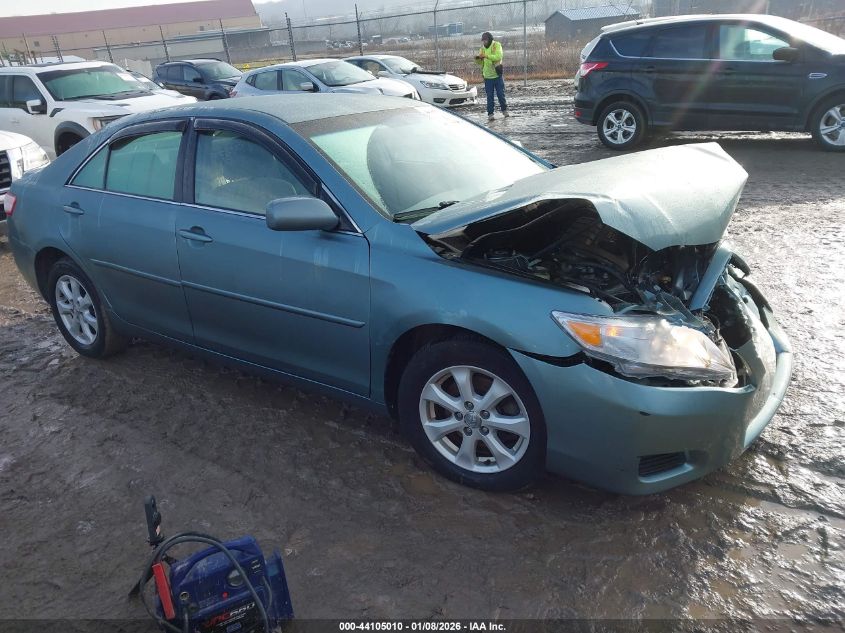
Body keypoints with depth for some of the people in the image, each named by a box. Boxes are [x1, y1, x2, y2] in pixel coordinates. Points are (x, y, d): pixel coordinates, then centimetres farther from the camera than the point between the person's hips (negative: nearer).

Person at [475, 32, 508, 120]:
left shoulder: (497, 45, -5)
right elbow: (480, 62, 8)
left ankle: (504, 110, 21)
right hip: (487, 76, 3)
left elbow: (498, 57, -22)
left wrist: (486, 56, -31)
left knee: (500, 94, 4)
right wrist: (477, 58, -15)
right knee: (489, 96, 3)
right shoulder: (483, 48, 8)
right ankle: (490, 114, 6)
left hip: (497, 75, -3)